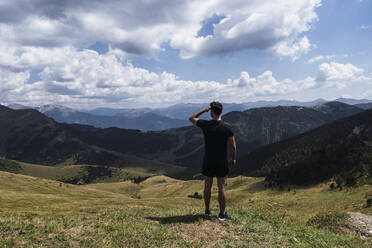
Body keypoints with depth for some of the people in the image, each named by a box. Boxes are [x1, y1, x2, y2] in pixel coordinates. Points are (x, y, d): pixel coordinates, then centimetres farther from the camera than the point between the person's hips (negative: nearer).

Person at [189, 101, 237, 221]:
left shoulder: (205, 124, -9)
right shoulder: (227, 127, -10)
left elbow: (191, 118, 10)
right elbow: (233, 146, -6)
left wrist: (204, 110, 5)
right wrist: (233, 159, 7)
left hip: (208, 161, 1)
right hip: (222, 162, -1)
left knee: (207, 186, 14)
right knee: (222, 187, 6)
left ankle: (207, 211, 25)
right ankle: (222, 214, 12)